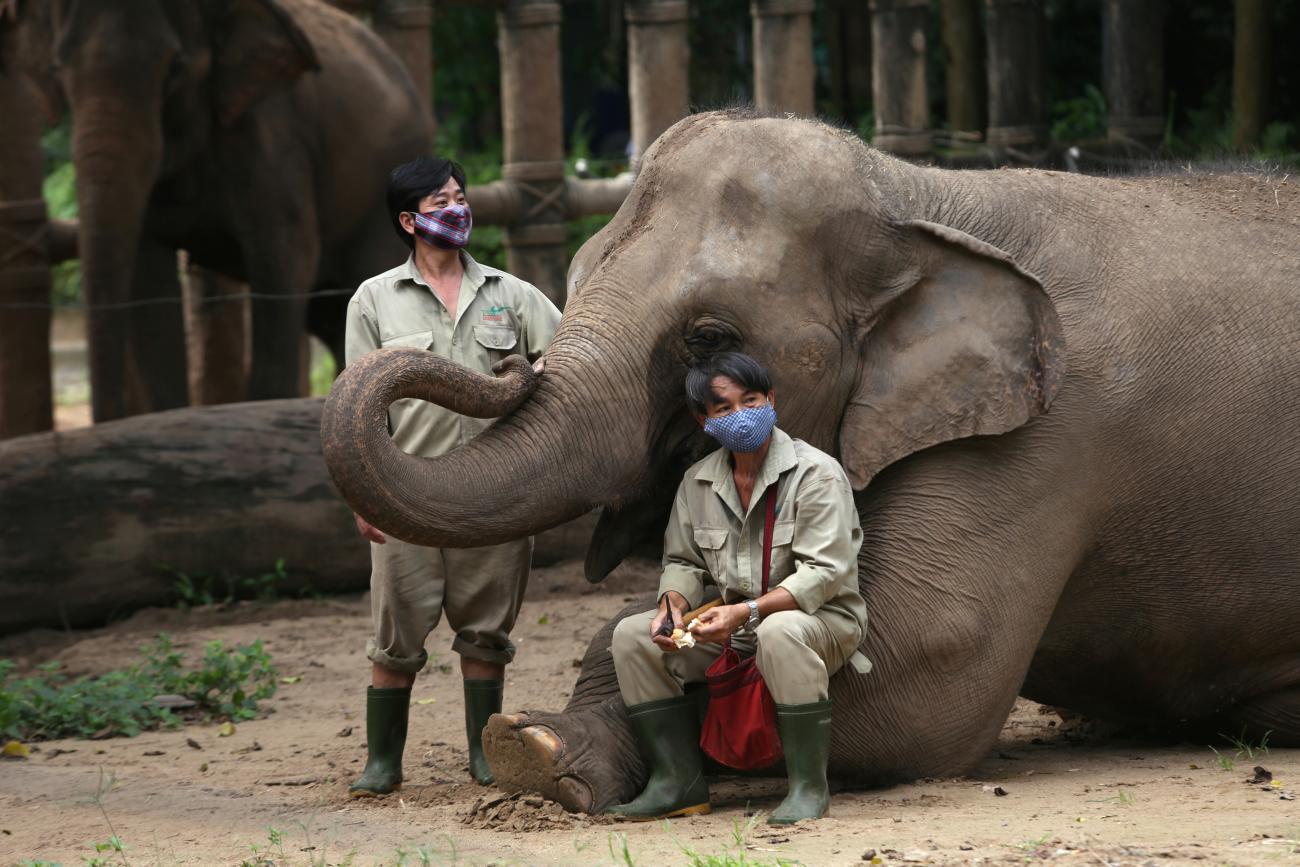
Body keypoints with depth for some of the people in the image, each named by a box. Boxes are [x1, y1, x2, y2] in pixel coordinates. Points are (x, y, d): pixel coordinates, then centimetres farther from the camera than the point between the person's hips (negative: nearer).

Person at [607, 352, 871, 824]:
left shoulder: (816, 474, -14)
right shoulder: (698, 482, 6)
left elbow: (824, 573, -22)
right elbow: (683, 561, 16)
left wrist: (746, 613, -32)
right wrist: (674, 601, -10)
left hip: (821, 618, -7)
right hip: (735, 627, 7)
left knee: (780, 633, -42)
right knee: (631, 635, -7)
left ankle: (809, 785, -31)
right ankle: (678, 781, -6)